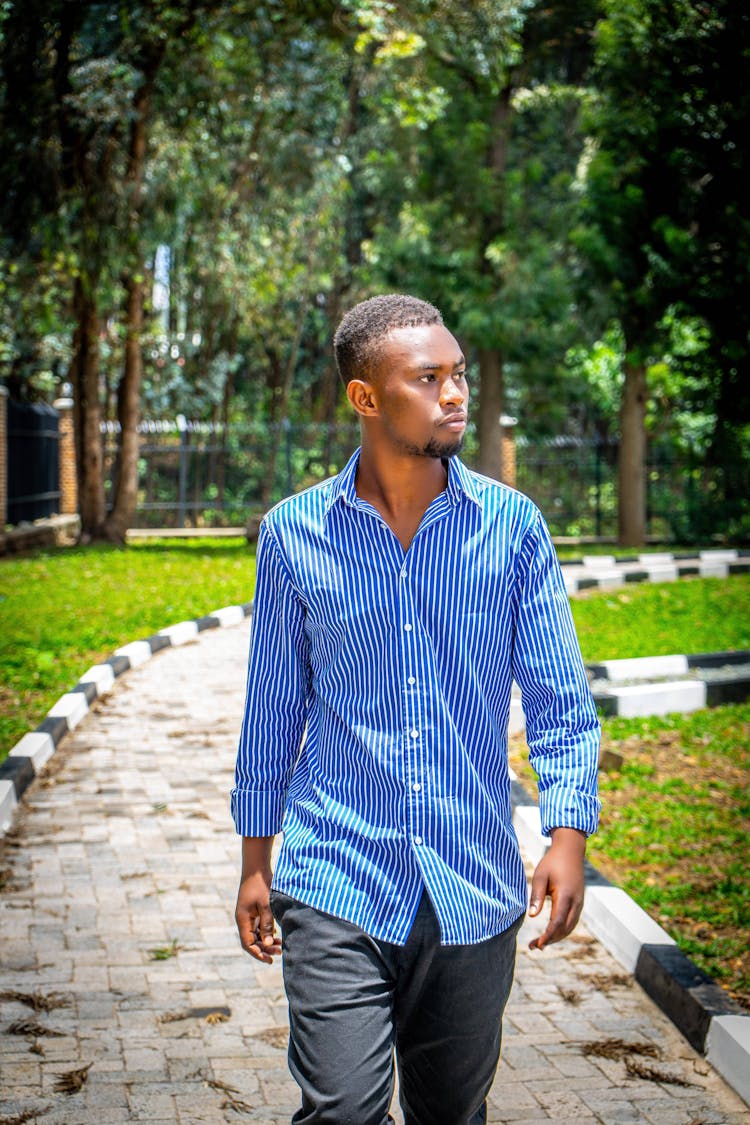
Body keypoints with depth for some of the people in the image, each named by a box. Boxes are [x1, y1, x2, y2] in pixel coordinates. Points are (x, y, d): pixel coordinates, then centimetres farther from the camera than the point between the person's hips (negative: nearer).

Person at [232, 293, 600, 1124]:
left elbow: (560, 698, 1)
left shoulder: (512, 525, -1)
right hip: (336, 882, -1)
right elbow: (273, 707, 8)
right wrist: (255, 862, 9)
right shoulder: (292, 534, -1)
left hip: (474, 890, 2)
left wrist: (568, 833, -12)